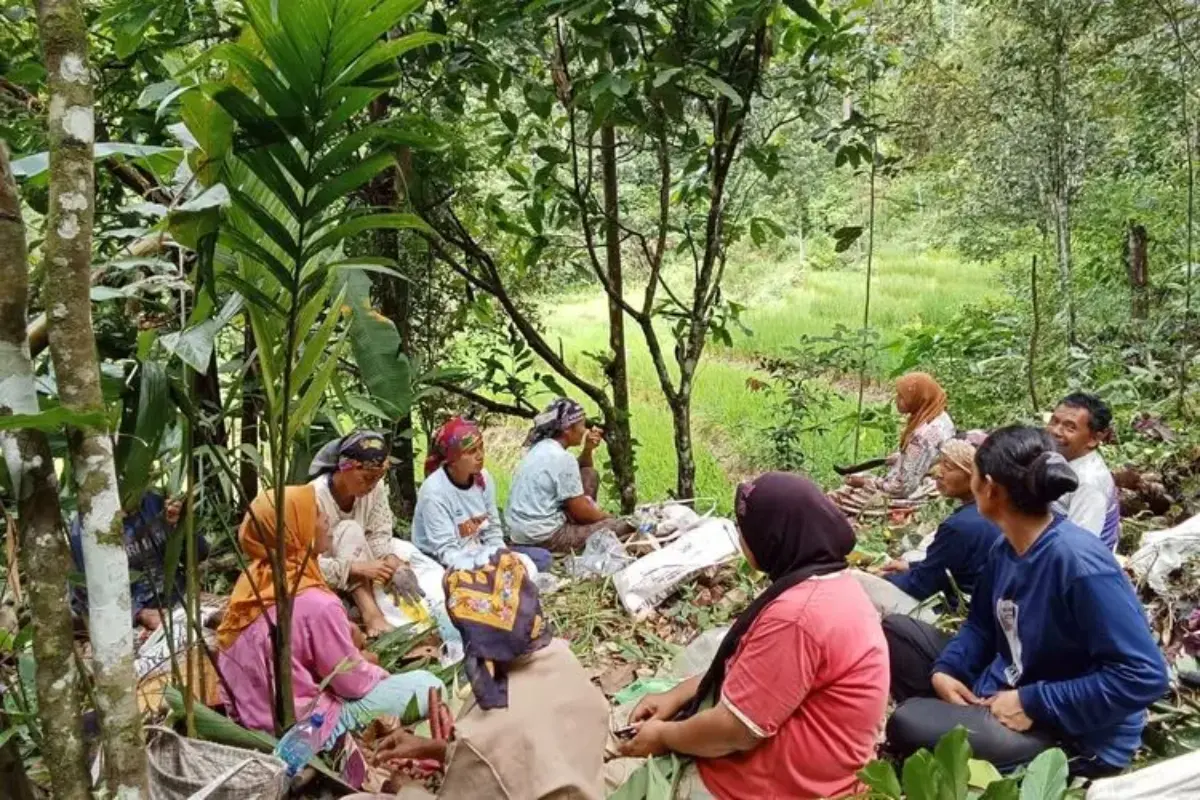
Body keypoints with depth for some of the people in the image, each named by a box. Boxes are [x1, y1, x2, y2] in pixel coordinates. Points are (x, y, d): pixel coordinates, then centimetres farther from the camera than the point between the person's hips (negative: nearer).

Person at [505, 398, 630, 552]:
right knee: (621, 526, -4)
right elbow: (582, 512, -15)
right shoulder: (561, 458, -20)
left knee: (590, 475, 16)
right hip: (543, 537, -9)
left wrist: (588, 450, 7)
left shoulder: (541, 447, 7)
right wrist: (609, 517, 4)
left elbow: (574, 474, 25)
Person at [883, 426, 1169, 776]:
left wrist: (1033, 704, -25)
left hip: (1077, 736, -9)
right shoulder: (1005, 549, -2)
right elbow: (981, 626, 12)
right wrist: (943, 671, -8)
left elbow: (1144, 675, -28)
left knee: (910, 725, -27)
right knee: (896, 630, 8)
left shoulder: (1079, 561, -28)